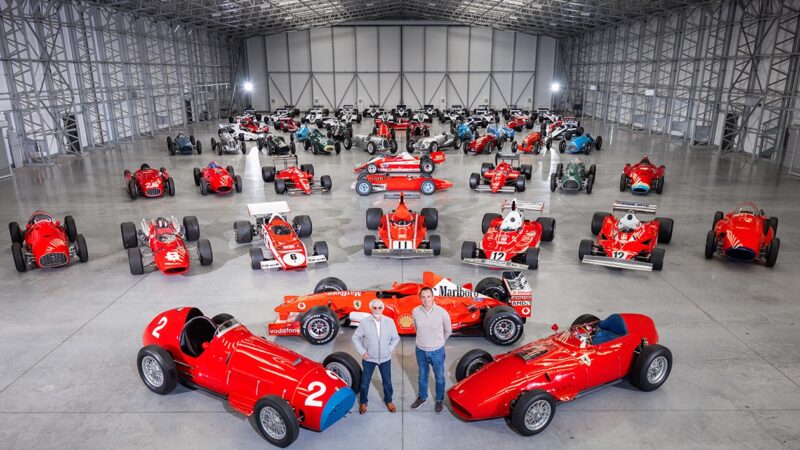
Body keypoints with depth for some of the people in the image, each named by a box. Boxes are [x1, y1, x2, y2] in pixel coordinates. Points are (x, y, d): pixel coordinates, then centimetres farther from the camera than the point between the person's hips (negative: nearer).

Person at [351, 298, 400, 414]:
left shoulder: (389, 321, -9)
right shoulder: (365, 322, -14)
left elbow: (396, 338, 3)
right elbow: (356, 337, -3)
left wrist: (390, 349, -4)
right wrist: (362, 351, -8)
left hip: (385, 358, 1)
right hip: (368, 358, -1)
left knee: (387, 381, 16)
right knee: (365, 382, 12)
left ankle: (388, 401, 40)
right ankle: (363, 402, 35)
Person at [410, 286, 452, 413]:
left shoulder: (442, 312, -21)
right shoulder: (415, 311, -14)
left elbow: (448, 331, -2)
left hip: (437, 351, -2)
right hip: (421, 351, 2)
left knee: (439, 377, 17)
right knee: (422, 376, 23)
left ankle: (439, 400, 40)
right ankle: (422, 397, 46)